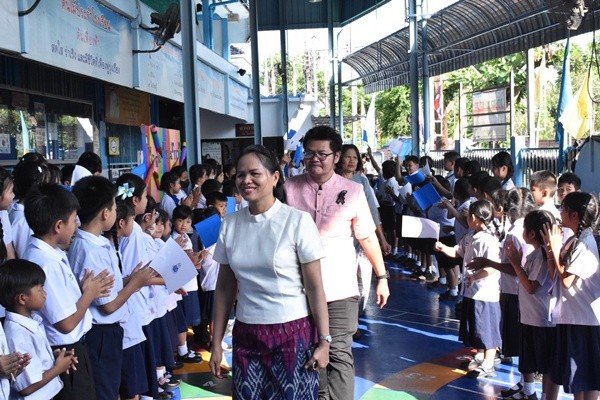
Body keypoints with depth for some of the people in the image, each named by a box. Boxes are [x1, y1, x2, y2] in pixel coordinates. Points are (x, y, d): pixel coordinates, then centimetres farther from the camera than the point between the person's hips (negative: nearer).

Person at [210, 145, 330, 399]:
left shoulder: (297, 221, -10)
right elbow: (224, 288, 7)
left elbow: (314, 287, -8)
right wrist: (216, 343, 7)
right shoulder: (230, 224, 2)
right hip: (246, 334, 3)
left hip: (293, 333, -3)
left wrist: (324, 341, -9)